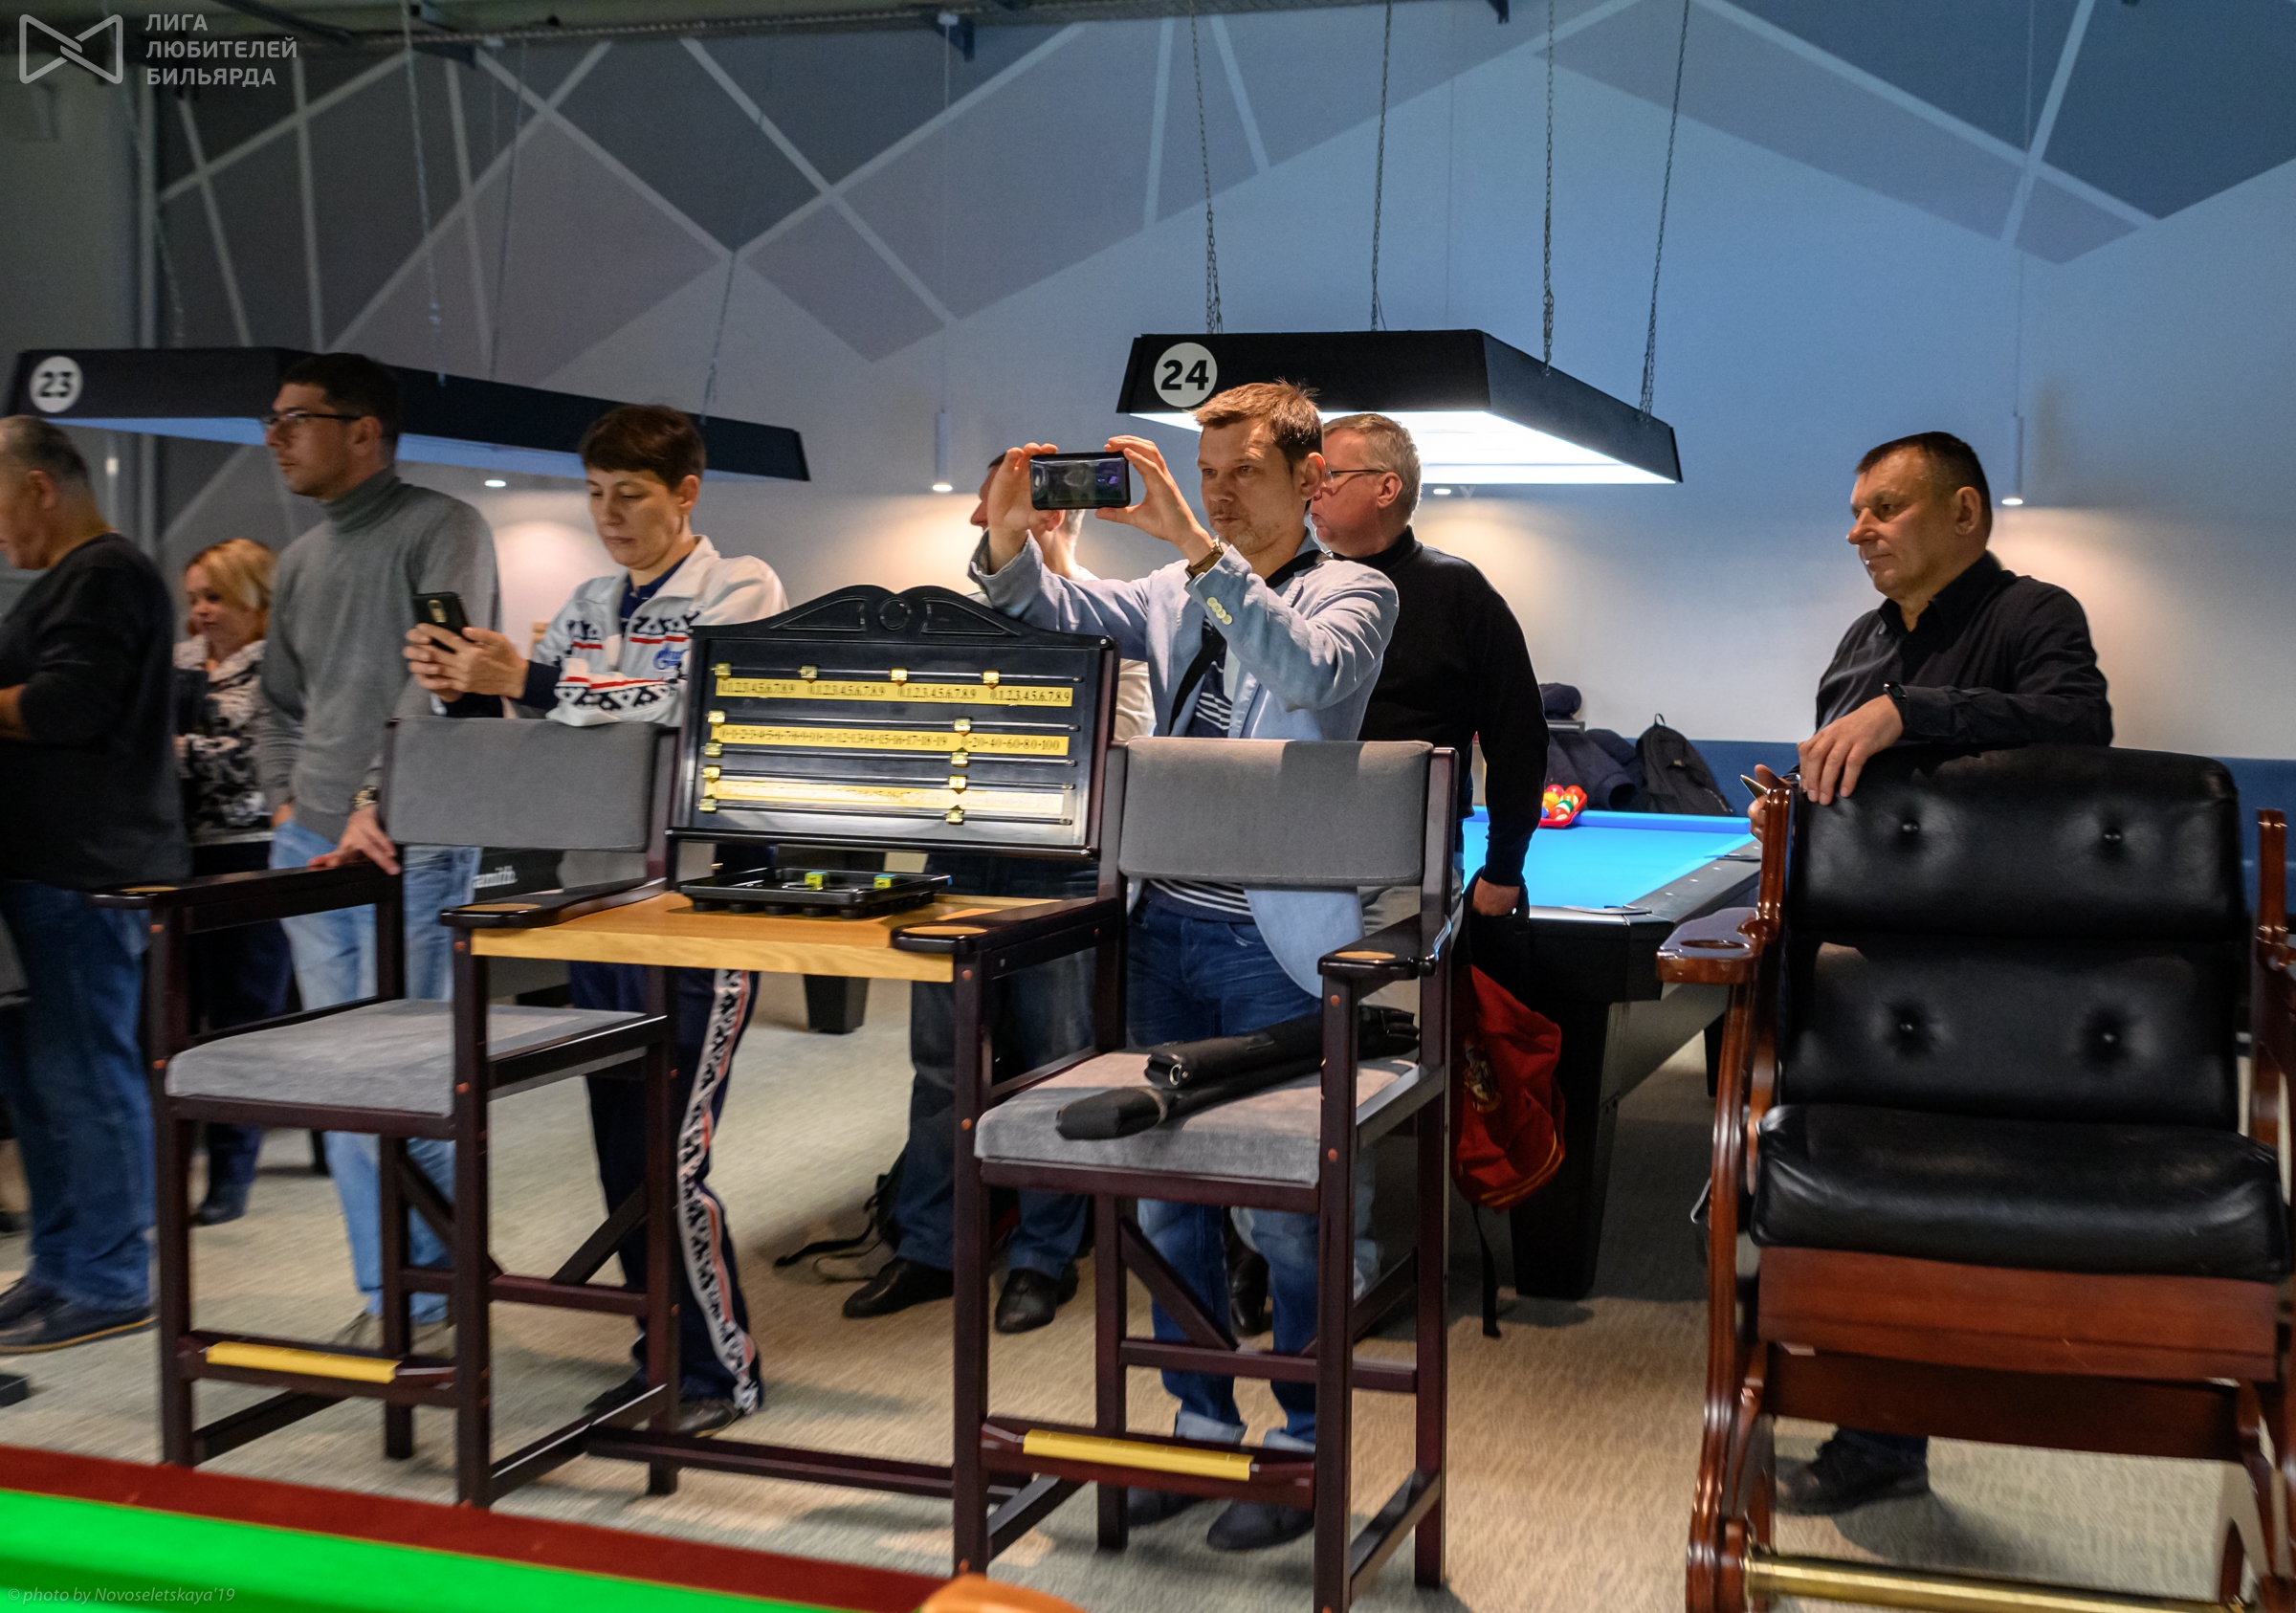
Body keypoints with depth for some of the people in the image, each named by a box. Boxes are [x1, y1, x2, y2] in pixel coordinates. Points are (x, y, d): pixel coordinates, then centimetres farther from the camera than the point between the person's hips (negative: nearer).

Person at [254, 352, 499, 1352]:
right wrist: (286, 801, 10)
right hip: (311, 848, 8)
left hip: (409, 845, -7)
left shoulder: (441, 529, -4)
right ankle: (383, 1299, 16)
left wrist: (378, 797, -22)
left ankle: (432, 1302, 3)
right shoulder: (300, 562, 19)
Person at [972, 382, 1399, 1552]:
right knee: (1169, 1192, 13)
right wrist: (1010, 542, -16)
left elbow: (1309, 675, -22)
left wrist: (1197, 544, -28)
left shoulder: (1353, 592, -1)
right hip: (1169, 926, 6)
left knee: (1289, 1210, 1)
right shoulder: (1177, 591, 14)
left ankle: (1306, 1445, 17)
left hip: (1277, 940, -6)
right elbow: (1059, 616, 5)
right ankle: (1202, 1423, 28)